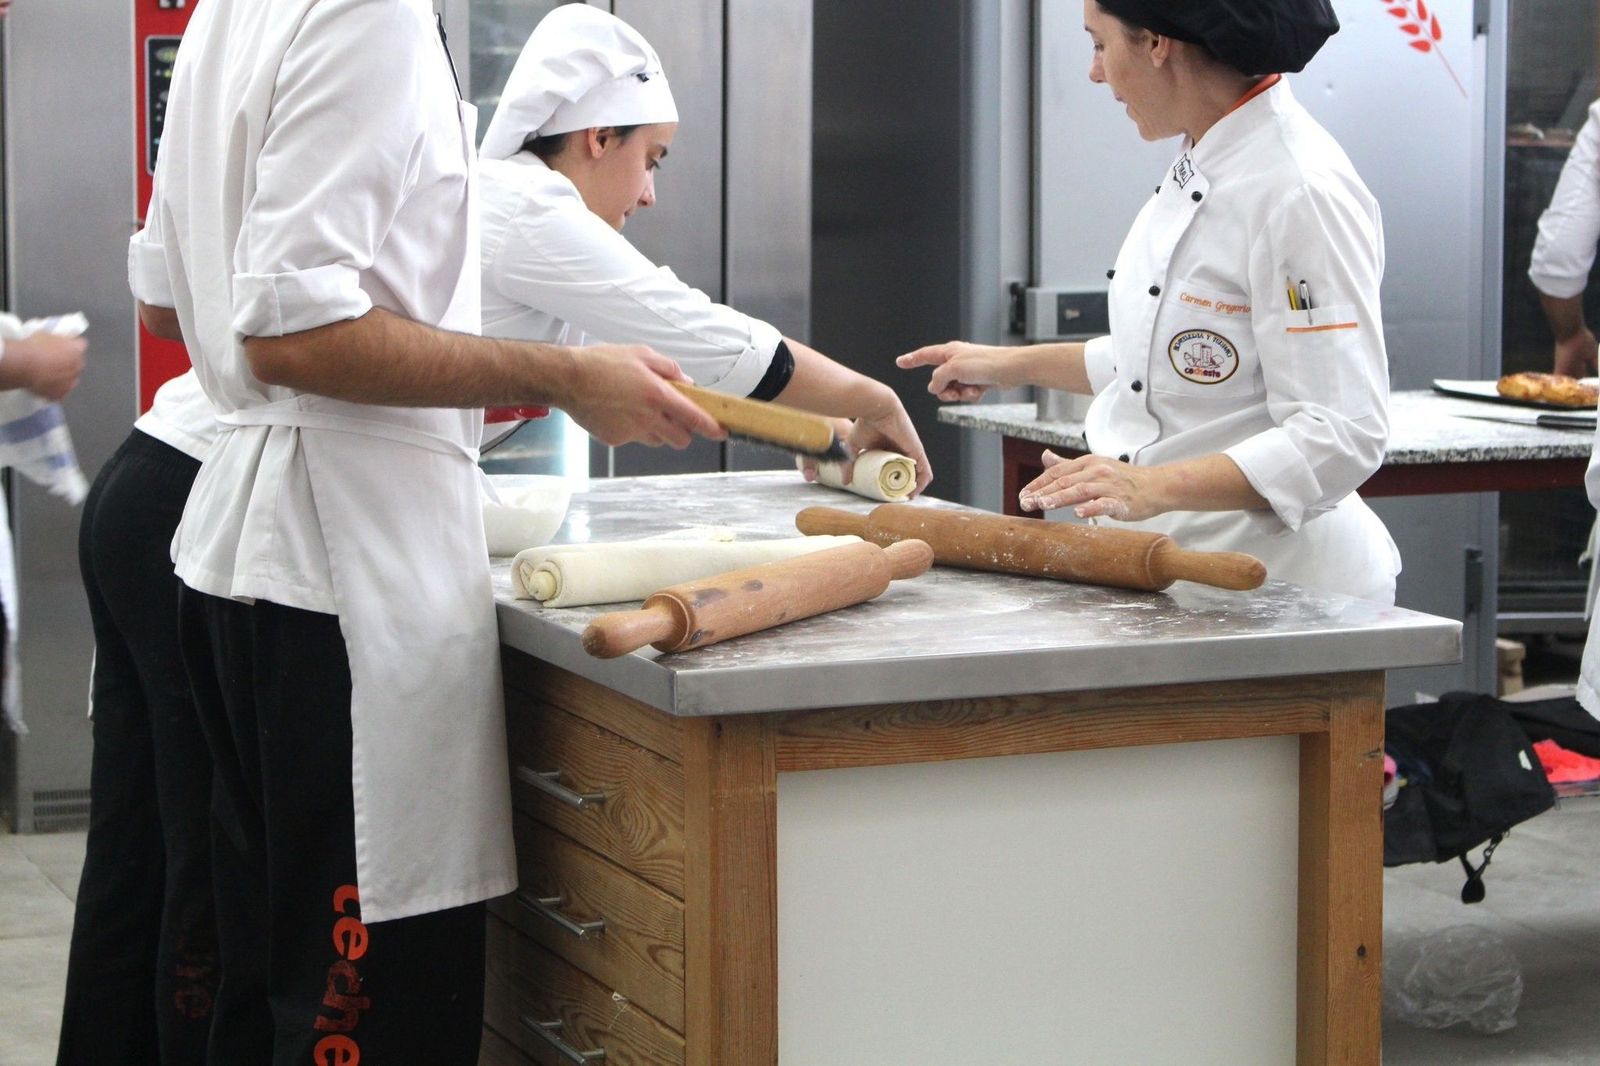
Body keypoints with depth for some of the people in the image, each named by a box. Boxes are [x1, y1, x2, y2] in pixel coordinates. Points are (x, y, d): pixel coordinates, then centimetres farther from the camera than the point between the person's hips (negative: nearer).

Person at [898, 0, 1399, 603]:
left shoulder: (1299, 192, -21)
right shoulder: (1201, 166, 9)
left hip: (1273, 578, -9)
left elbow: (1339, 438, -25)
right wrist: (1014, 366, 26)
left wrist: (1154, 486, -33)